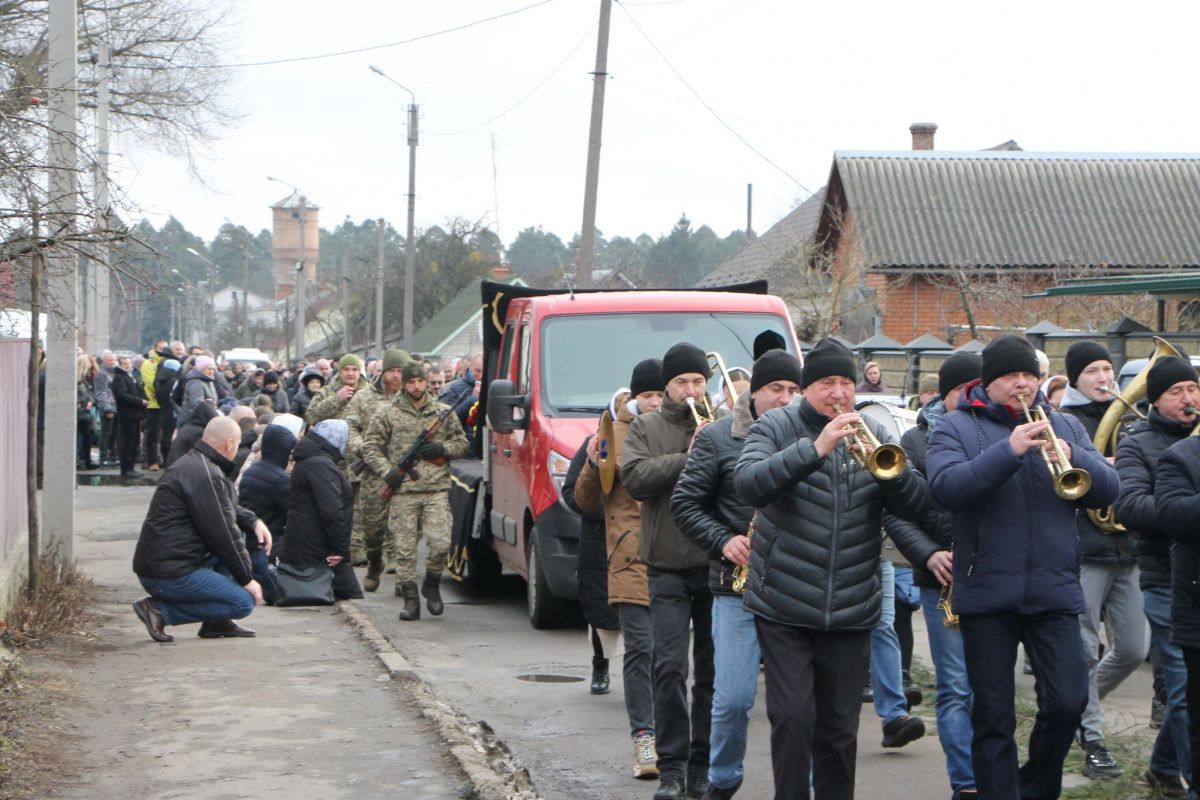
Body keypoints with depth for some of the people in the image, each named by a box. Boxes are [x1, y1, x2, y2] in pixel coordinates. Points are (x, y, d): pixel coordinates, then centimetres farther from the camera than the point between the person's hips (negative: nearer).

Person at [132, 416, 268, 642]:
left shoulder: (193, 463, 16)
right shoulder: (205, 475, -17)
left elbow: (227, 509, 30)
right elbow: (222, 534, -16)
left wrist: (253, 522, 11)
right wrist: (247, 579, -7)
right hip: (170, 575, -10)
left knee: (238, 539, 20)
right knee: (244, 602, -10)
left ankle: (216, 622, 14)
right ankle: (161, 610, -9)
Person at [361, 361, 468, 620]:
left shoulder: (443, 412, 12)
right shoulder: (389, 413, 6)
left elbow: (462, 443, 18)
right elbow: (370, 446, 8)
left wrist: (443, 448, -3)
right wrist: (386, 471, -6)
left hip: (436, 490, 1)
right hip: (403, 491, -1)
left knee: (440, 543, -12)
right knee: (403, 547, -2)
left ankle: (431, 586, 13)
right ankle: (410, 599, 6)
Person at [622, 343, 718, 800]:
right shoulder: (646, 428, 8)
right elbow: (634, 478, -8)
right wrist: (686, 459, -14)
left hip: (718, 563, 1)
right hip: (668, 567, -1)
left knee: (713, 671, 5)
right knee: (670, 667, -8)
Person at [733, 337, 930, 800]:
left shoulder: (875, 435, 10)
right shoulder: (776, 428, -1)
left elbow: (916, 506, 1)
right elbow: (749, 484, -21)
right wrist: (815, 448, -29)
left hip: (851, 611, 3)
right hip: (784, 607, -3)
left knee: (840, 728, 8)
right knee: (792, 719, -8)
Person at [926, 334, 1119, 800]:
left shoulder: (1065, 428, 13)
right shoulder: (956, 428, 2)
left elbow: (1107, 490, 4)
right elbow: (946, 489, -16)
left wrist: (1073, 458, -16)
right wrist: (1008, 451, -25)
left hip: (1055, 591, 2)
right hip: (987, 595, -2)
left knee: (1068, 702, -4)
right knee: (993, 717, 3)